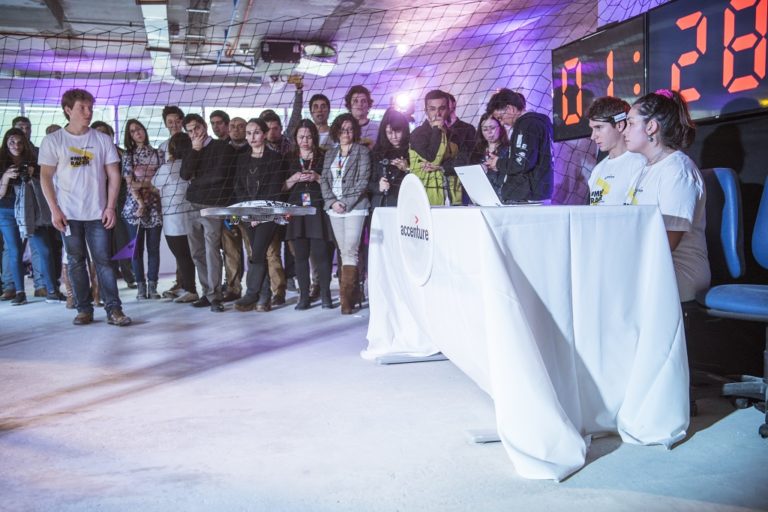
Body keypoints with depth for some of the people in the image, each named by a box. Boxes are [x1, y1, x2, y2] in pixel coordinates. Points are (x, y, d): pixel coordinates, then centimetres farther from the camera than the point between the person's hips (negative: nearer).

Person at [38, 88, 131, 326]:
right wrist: (55, 210, -7)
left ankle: (113, 309, -3)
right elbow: (46, 177, 1)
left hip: (97, 213, 0)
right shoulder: (53, 141, 2)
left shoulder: (102, 140, 4)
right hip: (68, 214, 0)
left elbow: (113, 175, 5)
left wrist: (110, 207, -4)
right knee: (76, 261, 5)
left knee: (103, 260, -3)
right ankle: (84, 309, 12)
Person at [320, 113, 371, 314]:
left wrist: (346, 203, -12)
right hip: (334, 207, 5)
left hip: (355, 207, -5)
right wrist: (332, 201, -4)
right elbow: (324, 180, 12)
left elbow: (363, 181, -6)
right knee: (343, 251, 6)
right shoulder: (330, 154, 17)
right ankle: (354, 292, 14)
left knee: (350, 251, -13)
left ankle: (346, 296, -14)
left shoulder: (362, 151, 2)